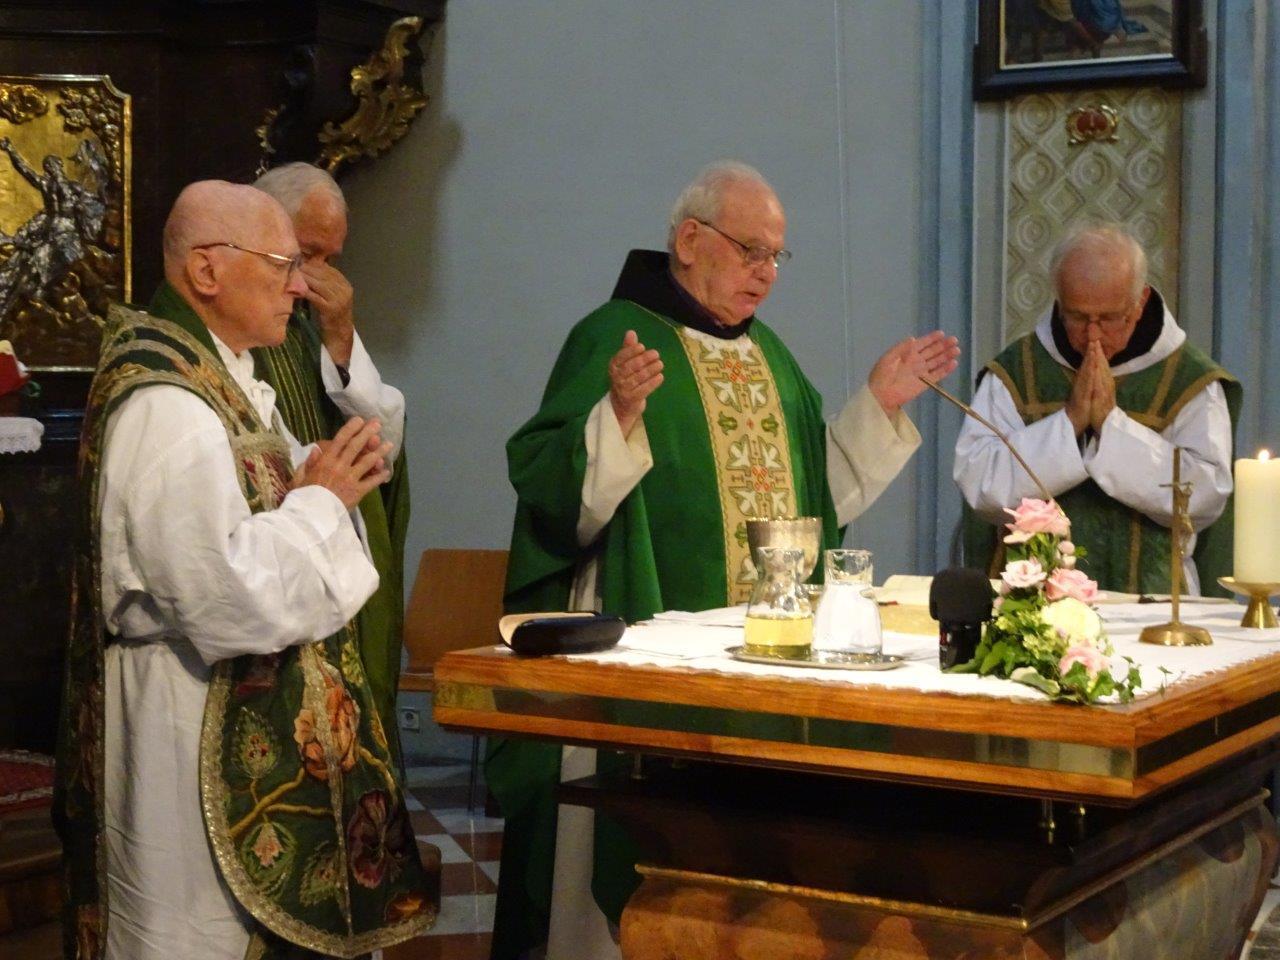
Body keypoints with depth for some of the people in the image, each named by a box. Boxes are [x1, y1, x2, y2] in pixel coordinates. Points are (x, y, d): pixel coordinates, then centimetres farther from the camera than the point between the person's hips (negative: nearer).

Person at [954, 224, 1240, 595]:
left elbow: (1204, 498, -6)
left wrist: (1112, 421, -11)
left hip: (1151, 595, -1)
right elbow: (977, 484, -3)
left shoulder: (1191, 381, 6)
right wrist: (1070, 420, -10)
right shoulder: (1014, 371, 7)